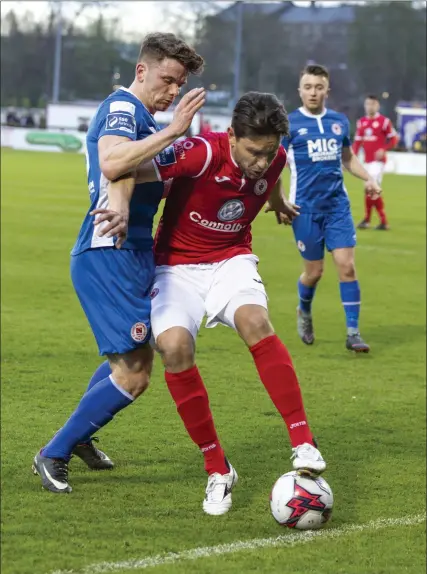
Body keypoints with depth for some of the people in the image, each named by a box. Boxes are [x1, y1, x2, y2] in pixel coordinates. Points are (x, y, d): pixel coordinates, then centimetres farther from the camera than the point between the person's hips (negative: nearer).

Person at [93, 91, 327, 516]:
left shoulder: (273, 159, -8)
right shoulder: (203, 153, -25)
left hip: (231, 261, 2)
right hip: (178, 264, -2)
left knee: (254, 321, -31)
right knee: (174, 346, -27)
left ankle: (303, 444, -27)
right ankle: (217, 471, -12)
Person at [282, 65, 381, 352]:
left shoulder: (339, 121, 7)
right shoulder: (289, 123, -4)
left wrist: (368, 178, 6)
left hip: (338, 204, 3)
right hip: (306, 207, -3)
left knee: (347, 265, -8)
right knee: (314, 271, 4)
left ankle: (353, 332, -2)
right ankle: (304, 312, 36)